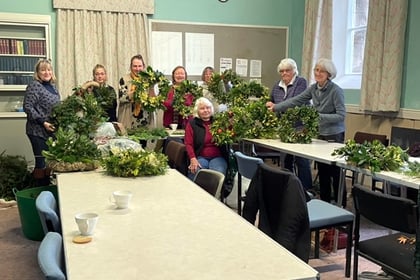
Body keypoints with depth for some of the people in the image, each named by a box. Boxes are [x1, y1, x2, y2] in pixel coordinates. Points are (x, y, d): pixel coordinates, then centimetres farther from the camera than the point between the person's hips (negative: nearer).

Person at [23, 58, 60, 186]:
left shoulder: (52, 86, 13)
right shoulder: (34, 86, -10)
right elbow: (27, 107, -16)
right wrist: (43, 123, -20)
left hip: (52, 131, 8)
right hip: (38, 131, -7)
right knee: (42, 162, -5)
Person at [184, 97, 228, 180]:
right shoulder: (192, 123, 8)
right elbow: (188, 144, 2)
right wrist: (193, 159, -15)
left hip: (217, 157, 1)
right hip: (200, 157, -1)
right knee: (194, 172, -30)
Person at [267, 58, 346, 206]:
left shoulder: (336, 90, -16)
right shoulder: (313, 88, 3)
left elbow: (341, 116, -20)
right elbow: (296, 100, -3)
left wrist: (320, 116, -28)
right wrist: (276, 106, -11)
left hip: (334, 136, -6)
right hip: (320, 134, 6)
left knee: (336, 173, 1)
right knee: (322, 172, 14)